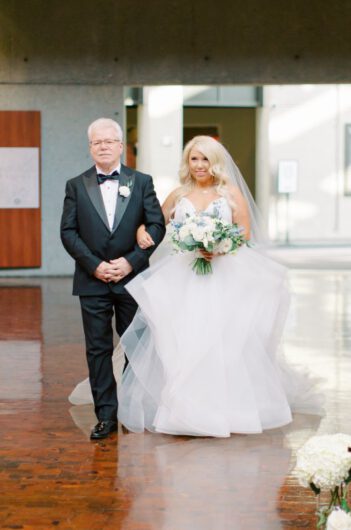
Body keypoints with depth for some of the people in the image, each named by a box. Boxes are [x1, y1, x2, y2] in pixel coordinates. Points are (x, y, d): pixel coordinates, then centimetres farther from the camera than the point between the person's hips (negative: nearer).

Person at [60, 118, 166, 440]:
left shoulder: (141, 182, 5)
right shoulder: (76, 186, 6)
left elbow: (157, 225, -1)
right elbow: (68, 232, 0)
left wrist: (131, 261, -12)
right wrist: (95, 265, -11)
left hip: (132, 278, 0)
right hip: (93, 281, 0)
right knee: (98, 349, 2)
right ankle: (106, 416, 7)